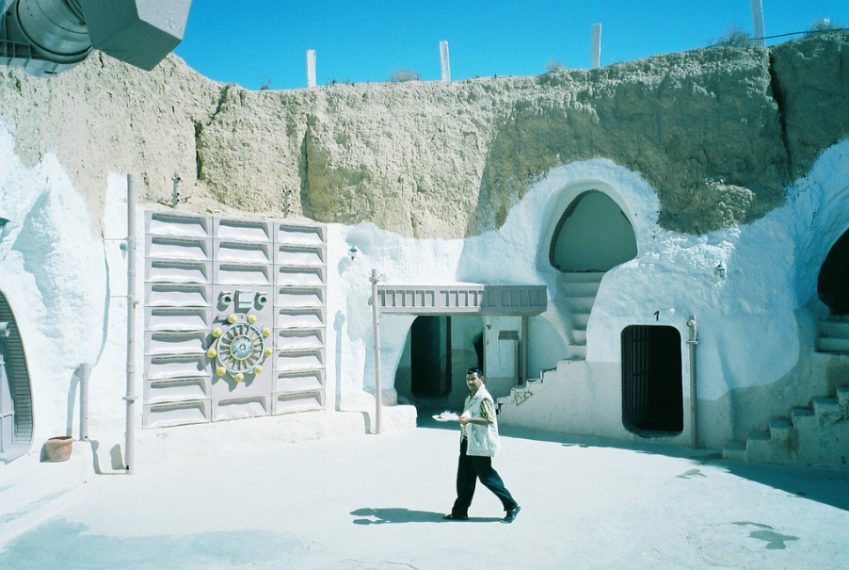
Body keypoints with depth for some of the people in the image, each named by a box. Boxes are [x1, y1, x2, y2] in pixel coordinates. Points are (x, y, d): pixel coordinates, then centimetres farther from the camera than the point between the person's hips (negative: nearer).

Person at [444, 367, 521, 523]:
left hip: (480, 444, -9)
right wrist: (459, 417, 11)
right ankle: (459, 512, 20)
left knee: (486, 476, -4)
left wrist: (469, 419, -29)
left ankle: (512, 506, 8)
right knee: (464, 478, 11)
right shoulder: (471, 397, 15)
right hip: (468, 443, 9)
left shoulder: (484, 397, -14)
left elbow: (489, 419, -23)